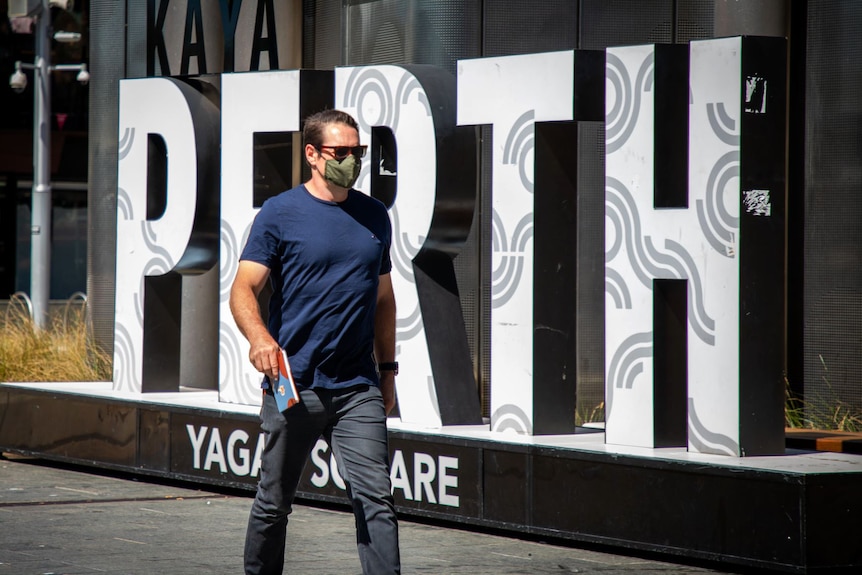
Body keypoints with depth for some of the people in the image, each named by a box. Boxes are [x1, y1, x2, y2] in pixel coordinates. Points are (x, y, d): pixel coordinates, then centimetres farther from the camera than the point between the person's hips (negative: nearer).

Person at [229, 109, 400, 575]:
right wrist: (259, 337, -29)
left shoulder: (374, 216, 13)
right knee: (274, 502, 7)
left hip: (358, 388, 3)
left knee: (375, 498, -8)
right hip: (293, 385, -3)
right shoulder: (280, 213, -2)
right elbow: (243, 289, -9)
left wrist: (387, 369, 21)